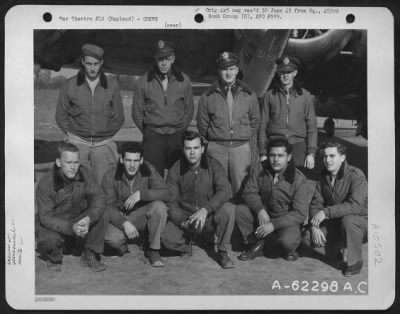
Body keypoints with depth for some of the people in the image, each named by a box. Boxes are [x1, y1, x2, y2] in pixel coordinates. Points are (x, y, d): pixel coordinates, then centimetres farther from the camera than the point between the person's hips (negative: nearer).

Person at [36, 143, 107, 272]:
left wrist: (88, 219, -40)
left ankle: (90, 255, -5)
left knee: (99, 216, -24)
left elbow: (97, 199, -18)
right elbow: (45, 217, -22)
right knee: (49, 240, -34)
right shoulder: (45, 183, -20)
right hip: (54, 226, -3)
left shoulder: (84, 174, -11)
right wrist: (71, 227, -38)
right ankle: (54, 258, 4)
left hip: (78, 219, 3)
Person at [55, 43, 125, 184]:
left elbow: (118, 118, 10)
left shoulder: (112, 85, 2)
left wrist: (106, 135, 5)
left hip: (103, 144, 1)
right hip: (78, 142, 0)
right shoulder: (70, 85, 1)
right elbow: (61, 116, 10)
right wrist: (72, 135, 4)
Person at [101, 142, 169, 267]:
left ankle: (153, 250, -10)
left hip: (141, 214, 2)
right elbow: (109, 206, -14)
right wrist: (124, 223, -31)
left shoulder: (148, 170, -11)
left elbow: (165, 194, -20)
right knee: (112, 238, -33)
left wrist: (140, 194, -33)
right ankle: (122, 246, 8)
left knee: (159, 207, -29)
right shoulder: (110, 176, -13)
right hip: (119, 216, -1)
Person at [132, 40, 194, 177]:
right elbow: (137, 113, 8)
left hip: (177, 136, 1)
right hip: (153, 137, -1)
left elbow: (189, 109, 12)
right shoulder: (144, 82, 2)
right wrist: (148, 132, 6)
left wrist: (180, 131, 8)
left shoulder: (183, 80, 5)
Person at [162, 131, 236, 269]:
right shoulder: (175, 170, -7)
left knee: (229, 209, -31)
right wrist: (183, 221, -26)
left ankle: (222, 252, -11)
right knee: (168, 238, -28)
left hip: (209, 216, 0)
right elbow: (171, 202, -8)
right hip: (184, 215, 0)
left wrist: (205, 210, -36)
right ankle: (185, 249, 11)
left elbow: (225, 190, -22)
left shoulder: (213, 165, -8)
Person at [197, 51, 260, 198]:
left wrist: (252, 149, 10)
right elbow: (202, 125, 11)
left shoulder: (249, 95, 7)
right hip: (216, 148, 0)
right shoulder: (208, 97, 4)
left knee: (242, 188, -2)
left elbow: (255, 123, 13)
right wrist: (208, 145, 10)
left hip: (242, 148, 0)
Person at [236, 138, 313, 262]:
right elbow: (249, 192, -4)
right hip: (263, 214, 4)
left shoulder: (299, 180, -18)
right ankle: (256, 244, 2)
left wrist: (273, 225, -28)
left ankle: (290, 249, 6)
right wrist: (260, 210, -25)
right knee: (239, 210, -20)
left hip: (287, 220, -4)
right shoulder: (260, 169, -7)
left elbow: (300, 214, -19)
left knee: (287, 241, -35)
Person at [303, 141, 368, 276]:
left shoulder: (356, 175, -21)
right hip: (335, 223, 5)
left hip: (361, 221, -5)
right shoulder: (324, 176, 0)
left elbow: (356, 206, -34)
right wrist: (314, 226, -17)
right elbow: (315, 203, -1)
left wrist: (326, 212, -34)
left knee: (348, 219, -39)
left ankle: (355, 261, -15)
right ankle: (336, 246, 16)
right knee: (308, 238, -14)